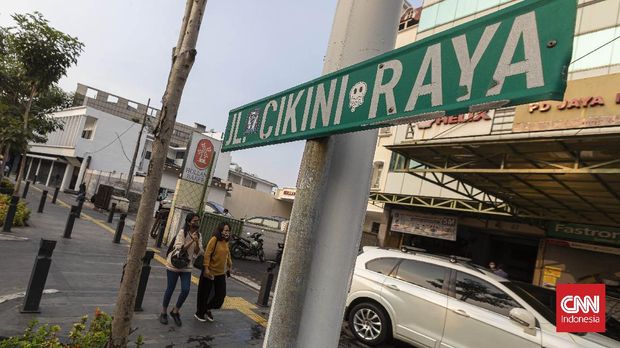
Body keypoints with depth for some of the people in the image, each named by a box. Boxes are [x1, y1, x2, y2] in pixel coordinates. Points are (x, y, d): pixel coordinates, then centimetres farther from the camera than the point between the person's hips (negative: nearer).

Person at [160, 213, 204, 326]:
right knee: (170, 289, 7)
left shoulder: (198, 235, 2)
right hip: (174, 264, -4)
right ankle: (163, 312, 26)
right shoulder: (182, 232, -13)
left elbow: (198, 252, -4)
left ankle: (175, 311, 19)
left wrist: (197, 242, -22)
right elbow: (179, 248, -21)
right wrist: (191, 241, -28)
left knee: (186, 290, -4)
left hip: (187, 266, 4)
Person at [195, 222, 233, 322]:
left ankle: (207, 309, 32)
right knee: (204, 294, 10)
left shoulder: (226, 242, 4)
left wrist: (229, 265, 16)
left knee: (221, 294, 8)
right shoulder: (214, 239, -18)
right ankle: (199, 313, 32)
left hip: (221, 273, 6)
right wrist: (206, 269, -23)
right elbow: (207, 254, -20)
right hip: (210, 272, -6)